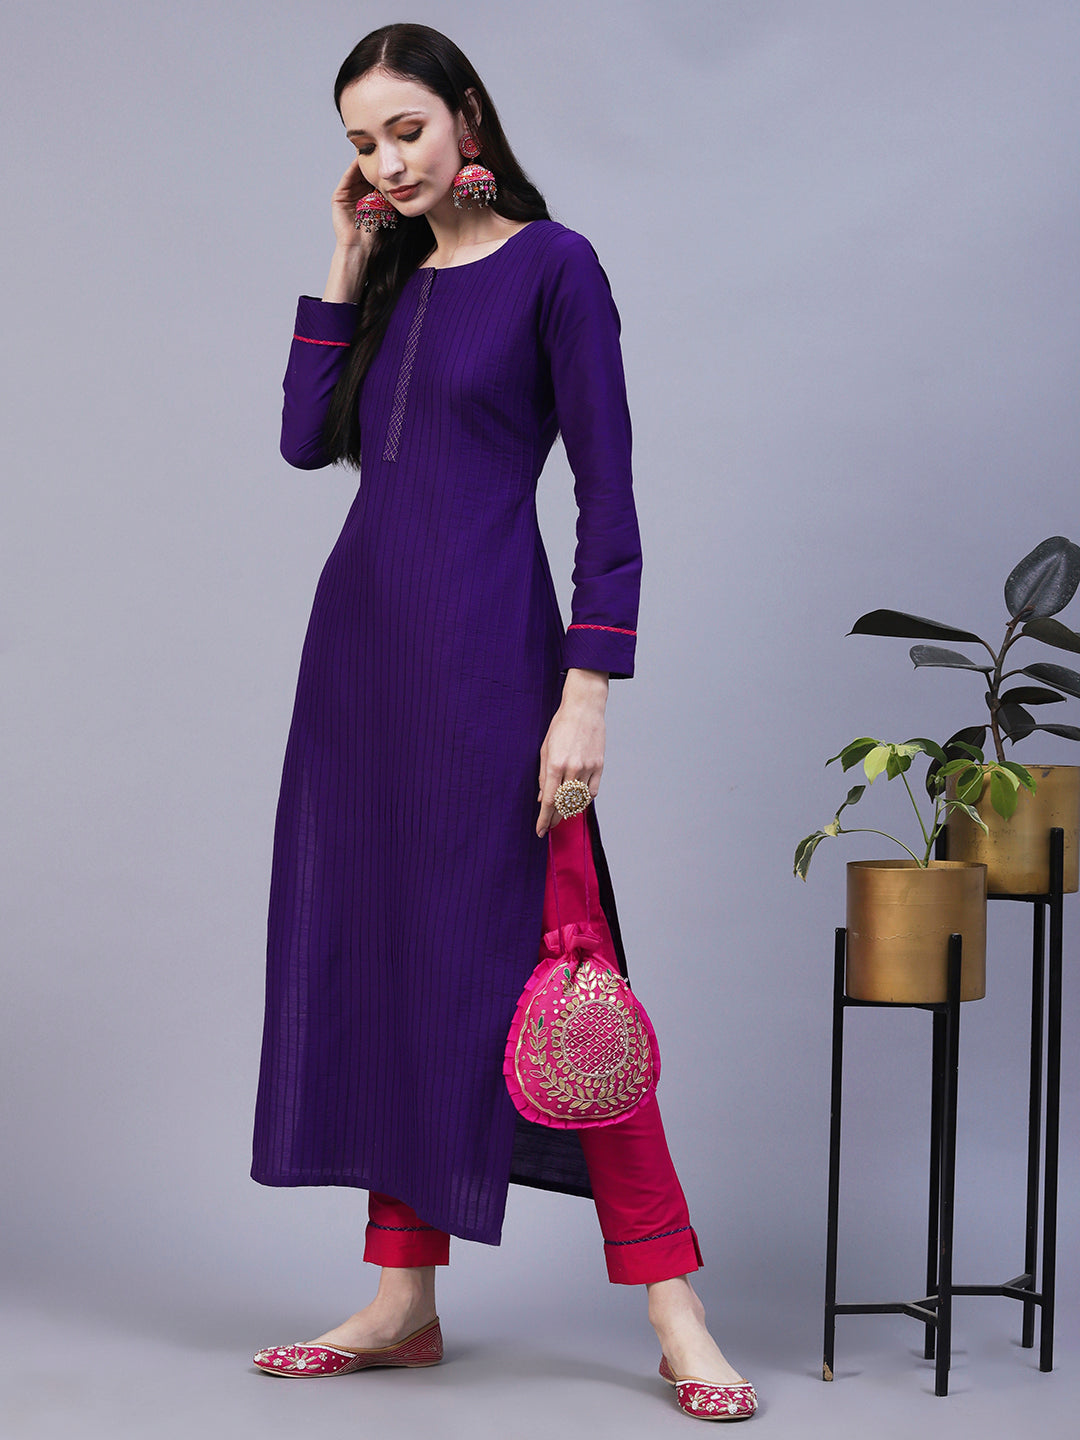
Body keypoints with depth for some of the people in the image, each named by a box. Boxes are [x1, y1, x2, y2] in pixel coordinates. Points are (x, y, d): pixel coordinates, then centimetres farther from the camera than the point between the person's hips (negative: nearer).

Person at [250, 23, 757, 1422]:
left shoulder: (552, 266, -4)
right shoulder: (390, 278, 15)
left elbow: (607, 492, -10)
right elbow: (309, 439, 6)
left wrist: (585, 695, -17)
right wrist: (346, 263, 6)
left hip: (484, 646, -7)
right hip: (360, 637, 7)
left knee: (530, 953, -9)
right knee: (373, 950, 7)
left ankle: (669, 1300, -1)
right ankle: (404, 1295, 15)